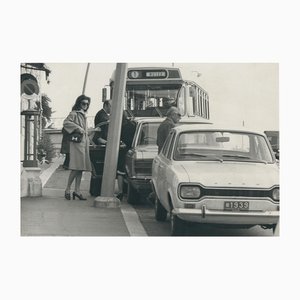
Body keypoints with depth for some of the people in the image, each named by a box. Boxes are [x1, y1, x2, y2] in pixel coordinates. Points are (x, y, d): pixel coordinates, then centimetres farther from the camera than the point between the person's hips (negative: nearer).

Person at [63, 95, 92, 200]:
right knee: (76, 168, -14)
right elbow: (66, 122, -19)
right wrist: (77, 128, -22)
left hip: (84, 144, 9)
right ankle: (67, 189, -6)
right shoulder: (74, 114, -5)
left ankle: (77, 191, 6)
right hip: (77, 142, -9)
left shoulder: (83, 115, 22)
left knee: (81, 168, 5)